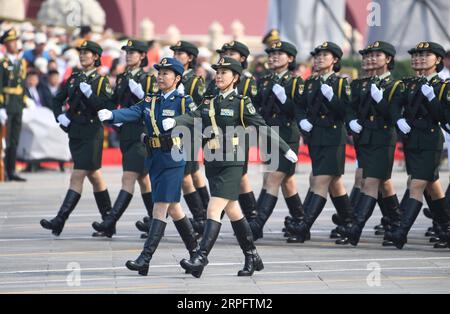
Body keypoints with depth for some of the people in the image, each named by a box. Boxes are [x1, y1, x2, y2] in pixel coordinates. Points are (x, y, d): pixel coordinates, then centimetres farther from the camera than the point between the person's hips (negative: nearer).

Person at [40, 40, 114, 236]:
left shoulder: (102, 81, -3)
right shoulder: (74, 78, 13)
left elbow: (107, 107, -12)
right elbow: (57, 100, 21)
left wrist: (89, 94, -21)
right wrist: (60, 116, 4)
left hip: (92, 133, -7)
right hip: (74, 132, 7)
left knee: (77, 177, -11)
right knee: (93, 175, 13)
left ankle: (60, 220, -17)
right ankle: (108, 221, 22)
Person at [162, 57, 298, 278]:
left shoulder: (242, 103, -4)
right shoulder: (209, 103, 11)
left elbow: (262, 127, -2)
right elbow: (193, 117, -6)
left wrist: (286, 150, 1)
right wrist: (174, 121, -28)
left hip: (231, 164, -7)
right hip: (212, 163, 7)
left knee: (214, 210, -15)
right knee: (232, 211, 15)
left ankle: (200, 258, -20)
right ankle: (252, 258, 26)